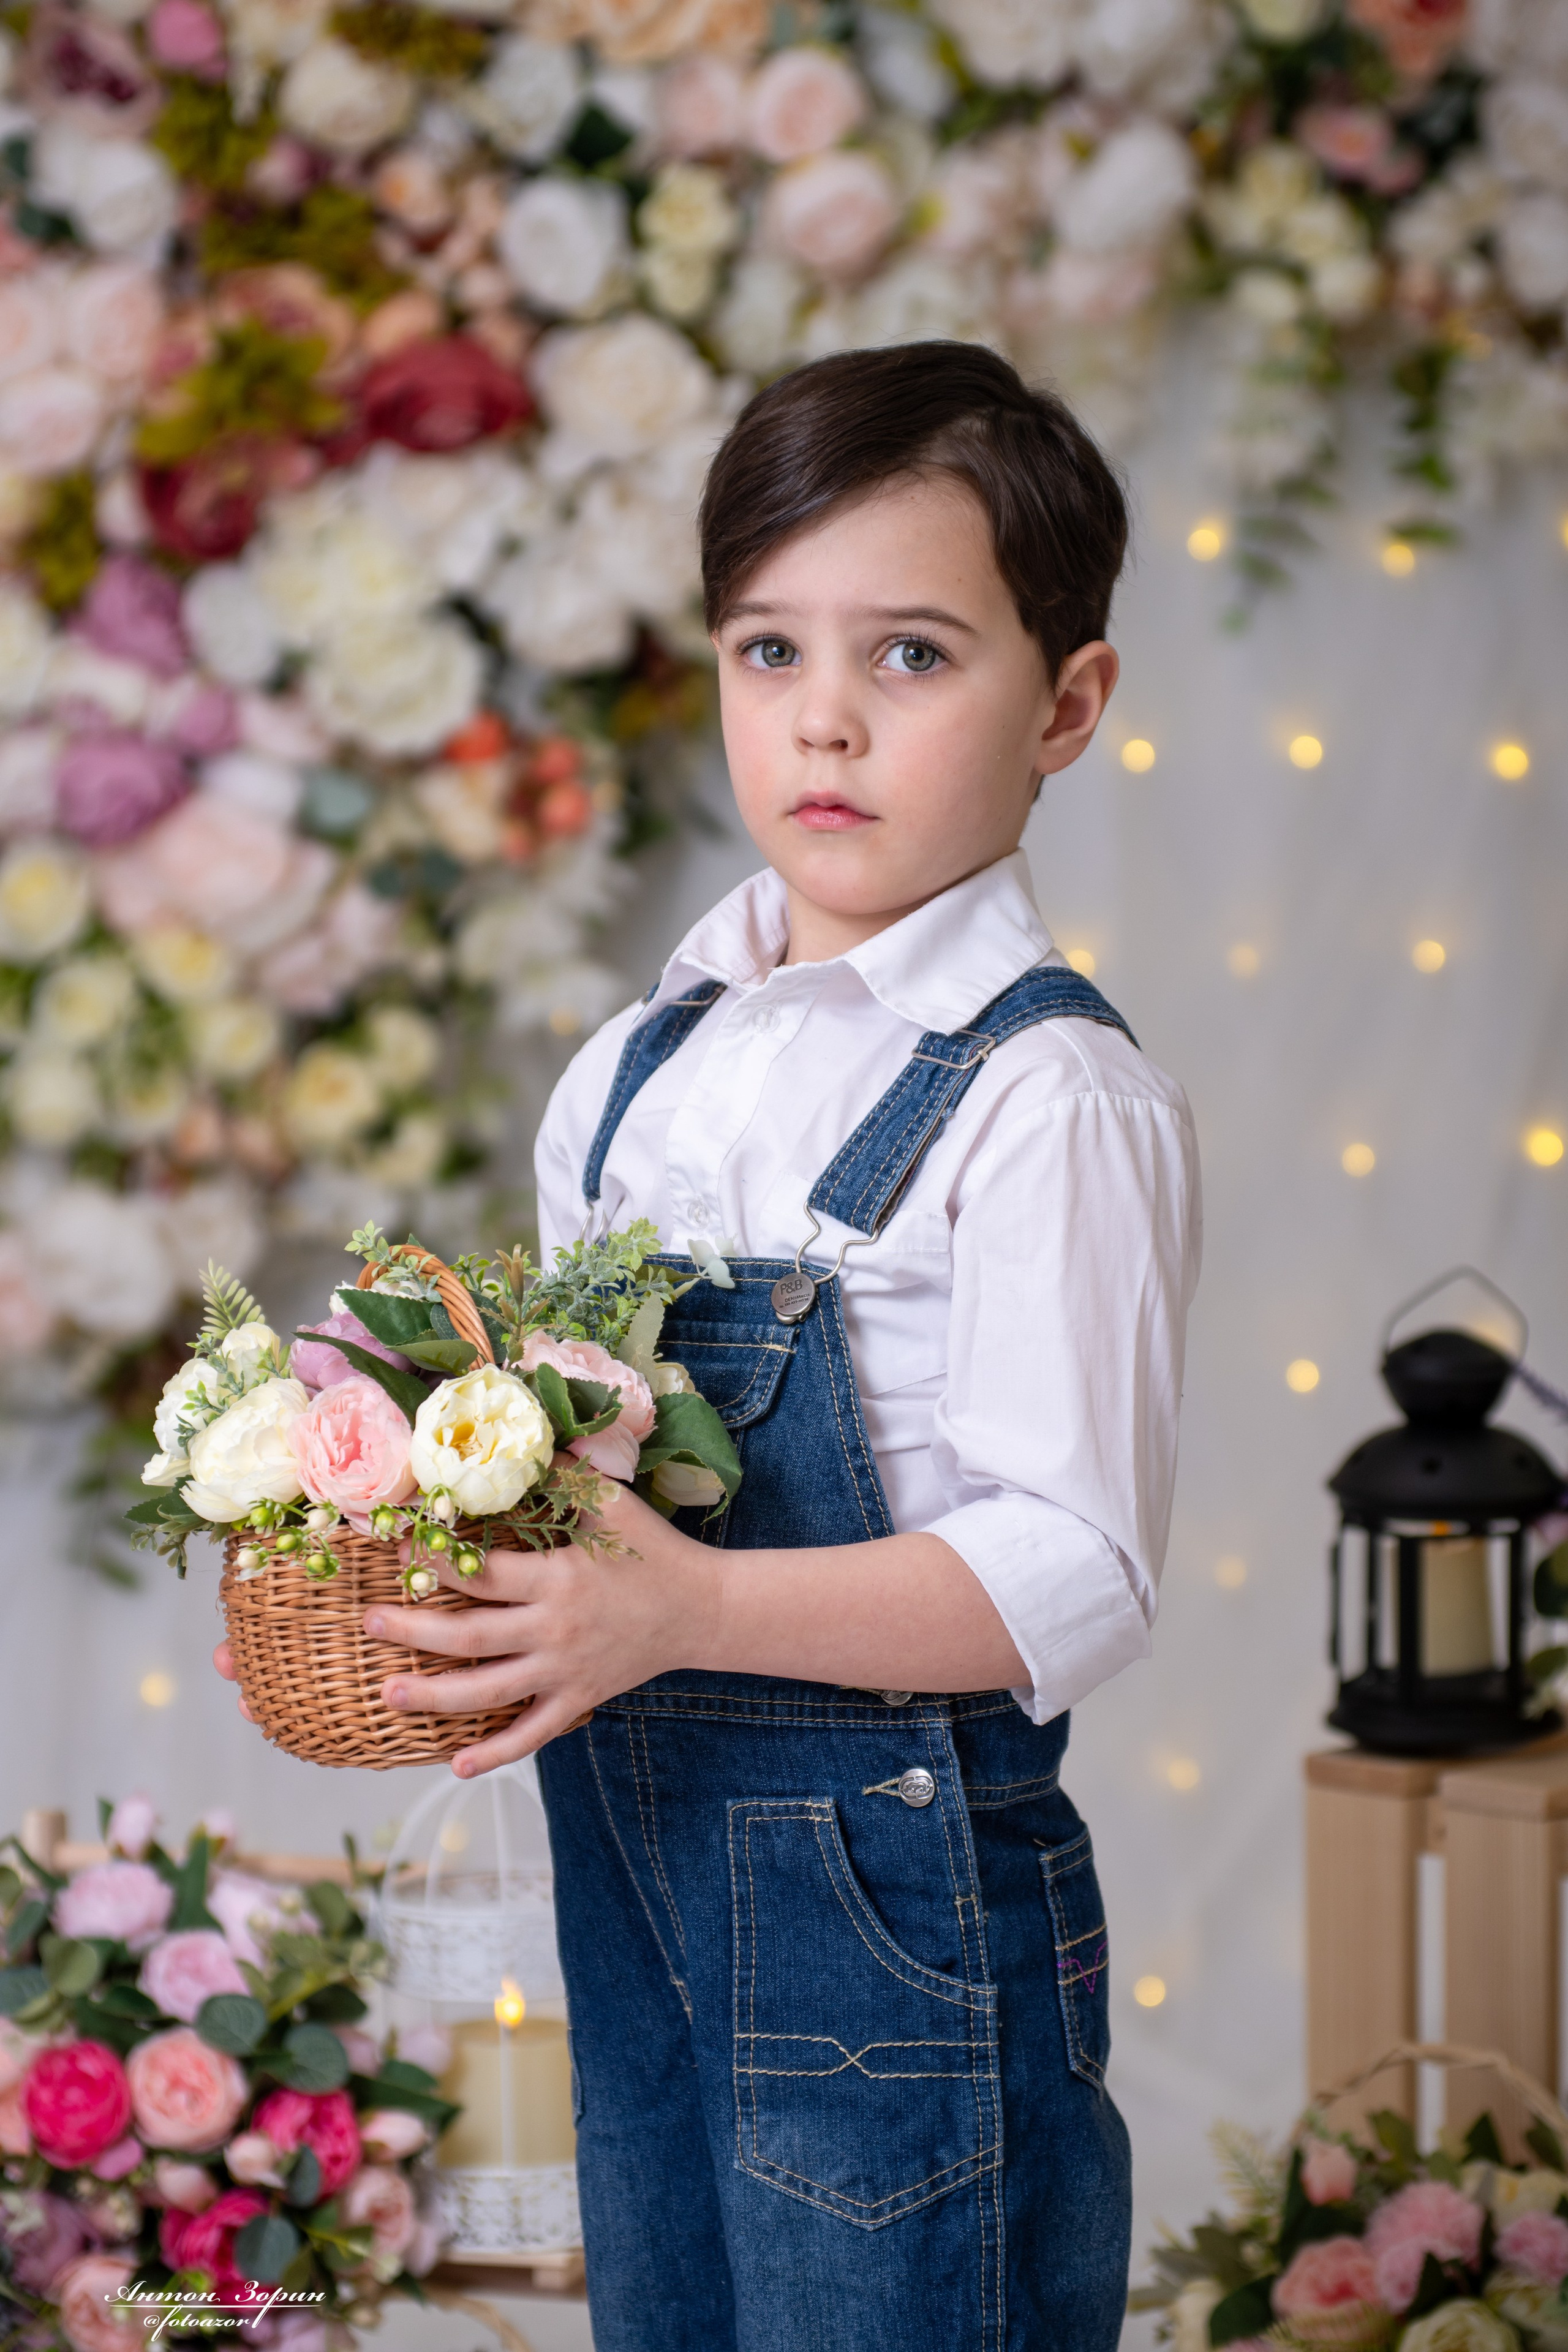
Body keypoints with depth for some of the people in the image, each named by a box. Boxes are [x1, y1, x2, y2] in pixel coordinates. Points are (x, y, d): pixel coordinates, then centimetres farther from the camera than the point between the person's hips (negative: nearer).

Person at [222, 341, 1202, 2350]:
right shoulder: (635, 1069, 7)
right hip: (630, 1852, 7)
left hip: (892, 1890, -7)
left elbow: (1075, 1573, -20)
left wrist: (692, 1606, -29)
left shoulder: (1051, 1103, -15)